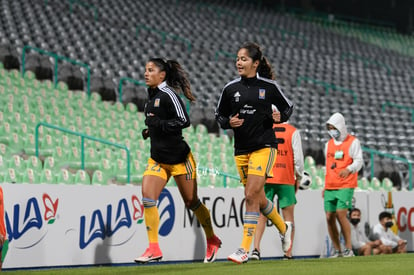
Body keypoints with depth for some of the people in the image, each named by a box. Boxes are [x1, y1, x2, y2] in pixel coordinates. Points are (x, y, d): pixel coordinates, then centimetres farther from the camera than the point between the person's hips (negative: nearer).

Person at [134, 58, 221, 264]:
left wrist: (158, 124, -24)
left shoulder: (168, 94, -15)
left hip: (179, 158, -7)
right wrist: (150, 131, 8)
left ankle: (212, 240, 27)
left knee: (191, 202, 6)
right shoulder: (152, 96, 11)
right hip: (158, 159, 7)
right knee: (147, 198, -11)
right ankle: (153, 249, -9)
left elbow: (184, 121, -21)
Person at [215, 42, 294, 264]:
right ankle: (283, 228, 42)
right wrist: (228, 122, -7)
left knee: (251, 196, -15)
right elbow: (219, 115, 14)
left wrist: (280, 117, -10)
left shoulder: (269, 86, -3)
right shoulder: (230, 88, 4)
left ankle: (244, 249, -14)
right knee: (259, 199, 13)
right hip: (241, 149, 5)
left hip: (264, 146, -5)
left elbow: (288, 107, 11)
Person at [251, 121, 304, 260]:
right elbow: (298, 157, -2)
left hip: (266, 179, 1)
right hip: (286, 181, -1)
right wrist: (298, 178, 10)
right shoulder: (293, 132, 0)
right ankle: (288, 253, 4)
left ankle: (256, 249, -9)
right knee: (288, 217, 7)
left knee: (262, 216, 4)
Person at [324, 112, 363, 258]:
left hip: (345, 186, -6)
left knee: (341, 214, -18)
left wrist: (349, 169, -29)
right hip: (330, 187, 6)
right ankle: (337, 250, 7)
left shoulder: (353, 142, 0)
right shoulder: (329, 144, 18)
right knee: (329, 217, -1)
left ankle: (349, 248, -8)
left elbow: (359, 161, -9)